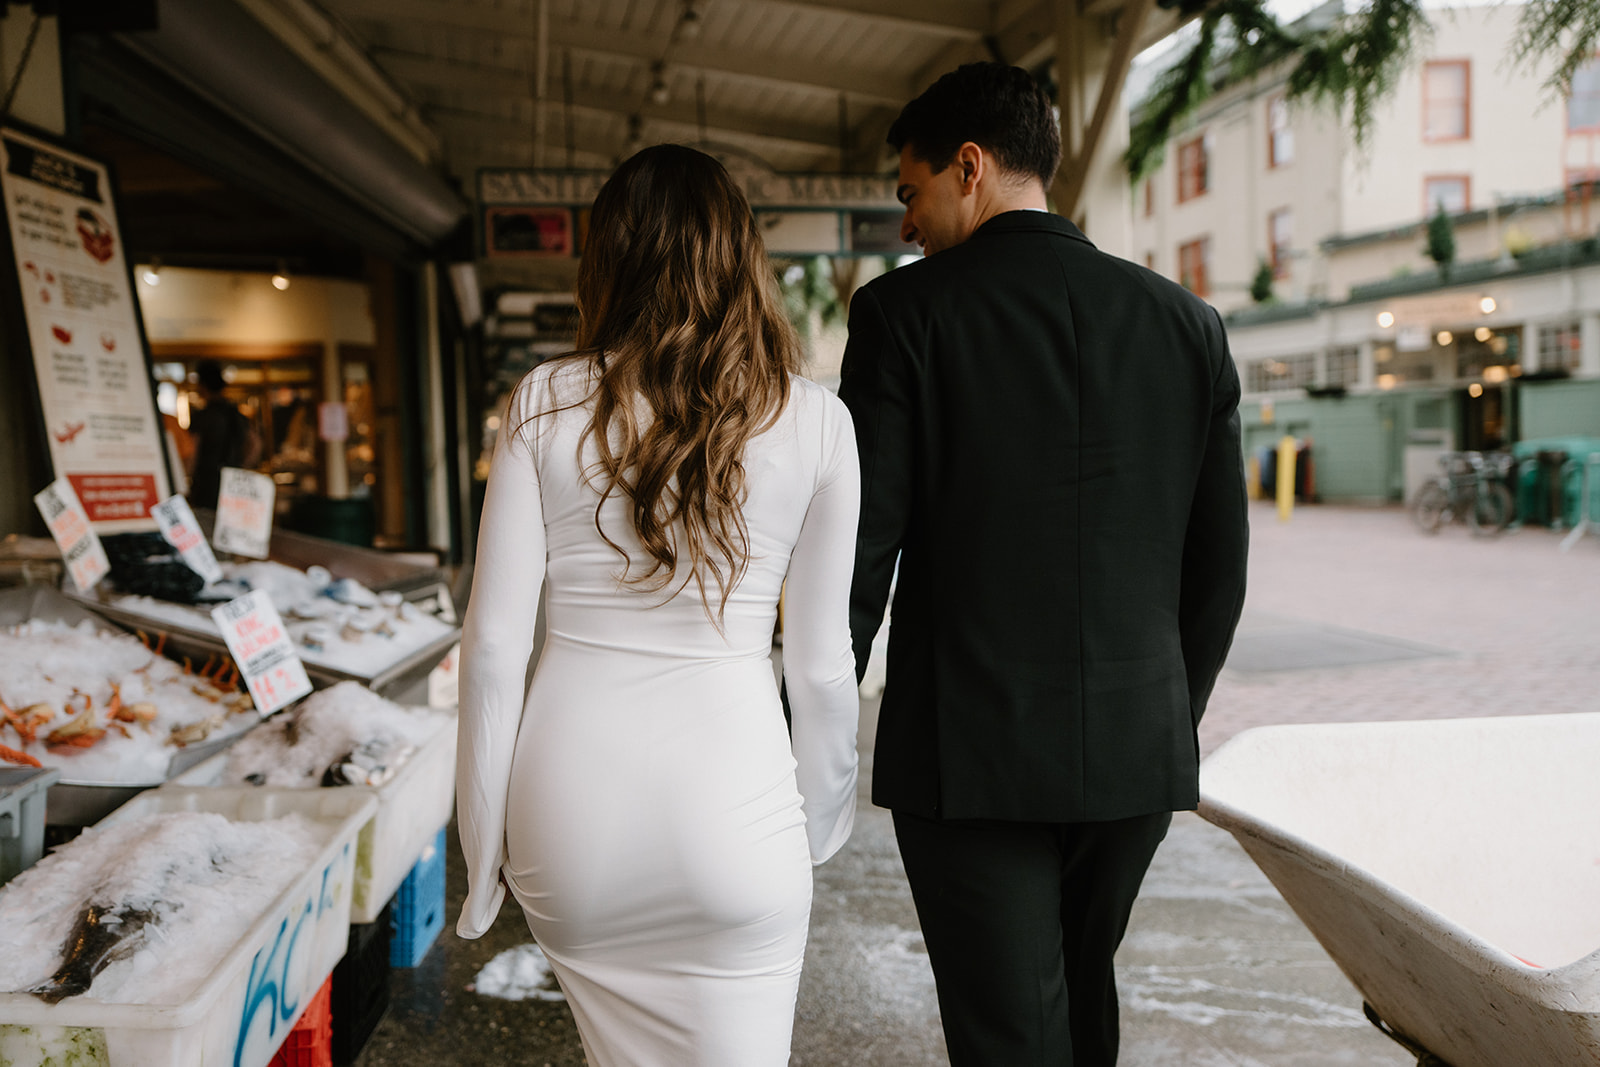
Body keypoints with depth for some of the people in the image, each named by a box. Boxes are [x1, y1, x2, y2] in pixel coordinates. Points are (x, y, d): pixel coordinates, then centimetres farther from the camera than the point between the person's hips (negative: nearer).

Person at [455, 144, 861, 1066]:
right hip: (730, 794, -2)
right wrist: (821, 816, 15)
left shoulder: (546, 402, -1)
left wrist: (486, 840, 8)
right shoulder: (816, 421, -3)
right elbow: (821, 663, -1)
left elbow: (495, 641, -2)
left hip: (570, 791, 3)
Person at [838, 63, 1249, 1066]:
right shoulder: (1187, 323, 4)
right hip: (1137, 748, 5)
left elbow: (859, 546, -11)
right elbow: (1218, 565, 7)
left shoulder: (904, 312, -8)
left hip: (968, 750, -4)